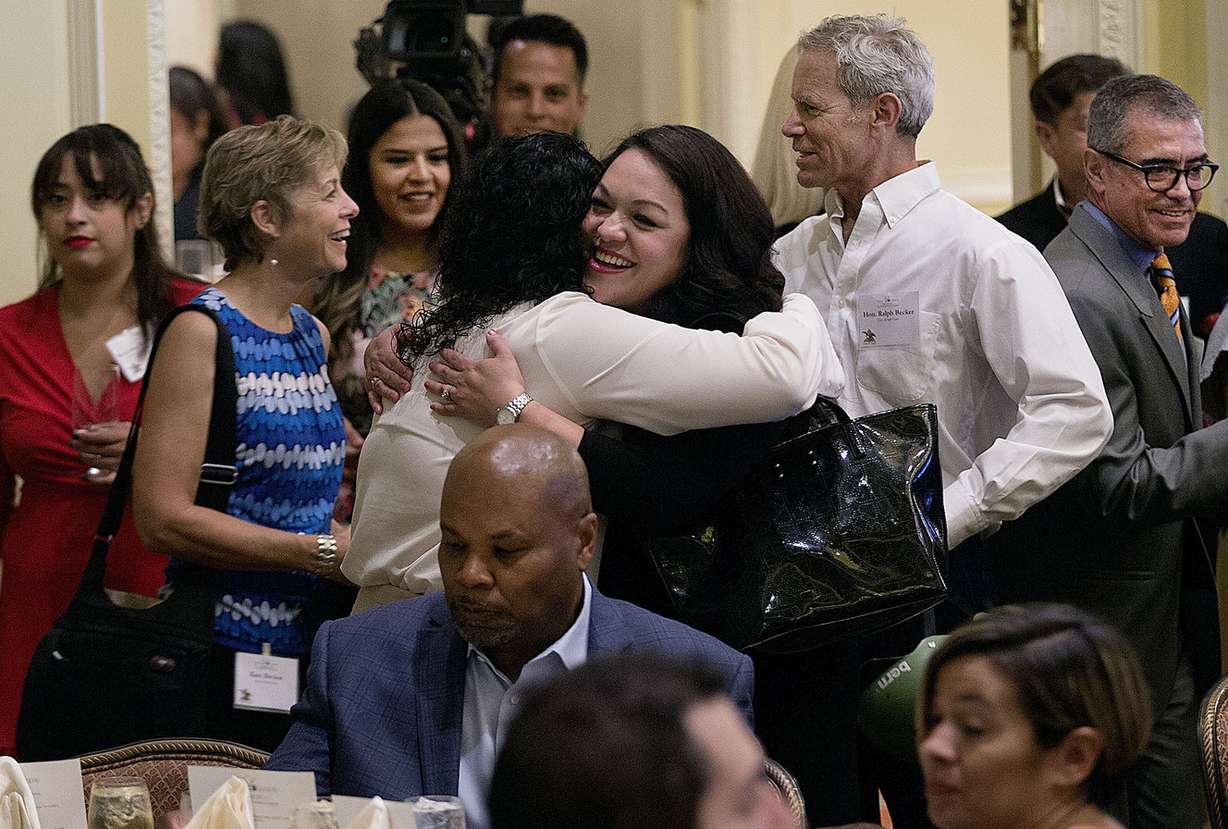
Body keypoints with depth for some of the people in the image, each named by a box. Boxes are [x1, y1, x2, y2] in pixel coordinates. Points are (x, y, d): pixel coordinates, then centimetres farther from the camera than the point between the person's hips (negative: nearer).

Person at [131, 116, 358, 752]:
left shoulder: (313, 335, 15)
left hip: (314, 645, 7)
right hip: (229, 648, -7)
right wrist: (325, 553, -16)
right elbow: (164, 518, -16)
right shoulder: (201, 332, -9)